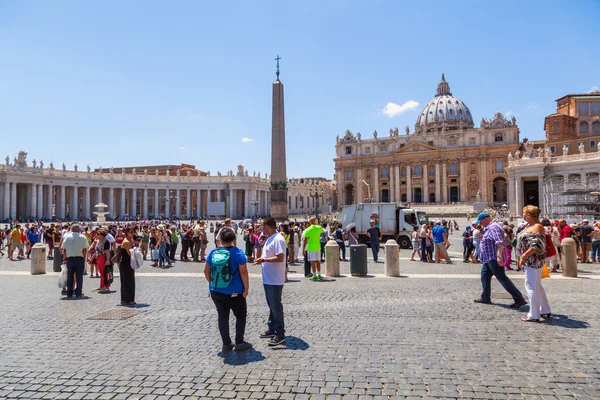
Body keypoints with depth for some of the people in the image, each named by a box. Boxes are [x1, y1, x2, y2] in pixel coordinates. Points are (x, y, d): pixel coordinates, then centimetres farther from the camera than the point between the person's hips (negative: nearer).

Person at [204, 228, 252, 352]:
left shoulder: (213, 252, 2)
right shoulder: (238, 252, -11)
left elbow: (206, 271, 8)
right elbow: (243, 272, -16)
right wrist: (246, 288, -7)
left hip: (216, 291, 4)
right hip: (234, 292, -4)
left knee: (222, 316, 13)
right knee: (241, 315, 12)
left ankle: (226, 343, 20)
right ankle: (239, 343, 13)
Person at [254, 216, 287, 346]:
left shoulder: (278, 239, -19)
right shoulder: (270, 239, 13)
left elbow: (280, 258, -25)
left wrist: (263, 259, -21)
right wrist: (261, 259, 6)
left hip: (275, 280, -10)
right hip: (268, 279, 10)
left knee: (276, 306, -3)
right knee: (271, 305, 19)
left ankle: (280, 335, 4)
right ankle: (272, 329, 31)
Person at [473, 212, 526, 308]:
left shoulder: (493, 227, -16)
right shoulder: (488, 228, 17)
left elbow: (499, 242, -28)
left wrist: (499, 255, -35)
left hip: (494, 258, -11)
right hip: (488, 259, 11)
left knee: (502, 278, -9)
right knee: (485, 277, 14)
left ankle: (519, 299, -5)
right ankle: (485, 298, 23)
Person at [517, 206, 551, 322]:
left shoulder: (537, 227, -16)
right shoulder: (528, 226, 13)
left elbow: (536, 246, -24)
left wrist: (524, 256, -20)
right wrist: (523, 257, 16)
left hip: (533, 261, -10)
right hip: (529, 261, 10)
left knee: (532, 286, -5)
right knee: (537, 286, 19)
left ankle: (534, 315, 2)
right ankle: (545, 311, 30)